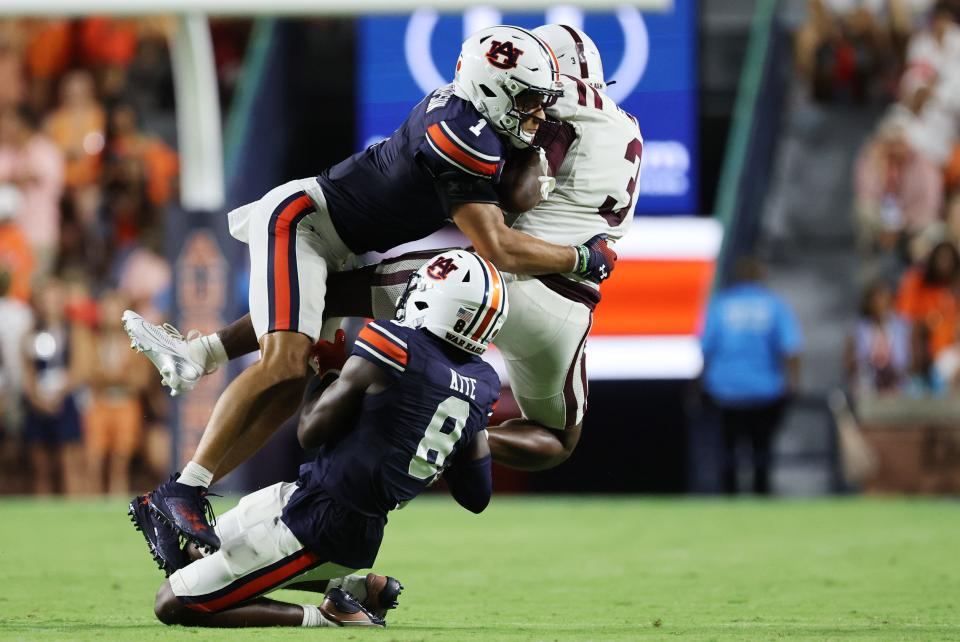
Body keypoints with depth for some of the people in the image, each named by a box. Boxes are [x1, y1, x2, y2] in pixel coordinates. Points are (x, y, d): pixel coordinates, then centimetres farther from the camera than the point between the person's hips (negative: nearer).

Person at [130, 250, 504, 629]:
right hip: (364, 536, 9)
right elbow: (477, 498, 8)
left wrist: (326, 372, 4)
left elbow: (311, 432, -13)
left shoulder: (396, 346, -20)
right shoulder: (482, 384, 0)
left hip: (317, 524, -9)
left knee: (173, 605, -1)